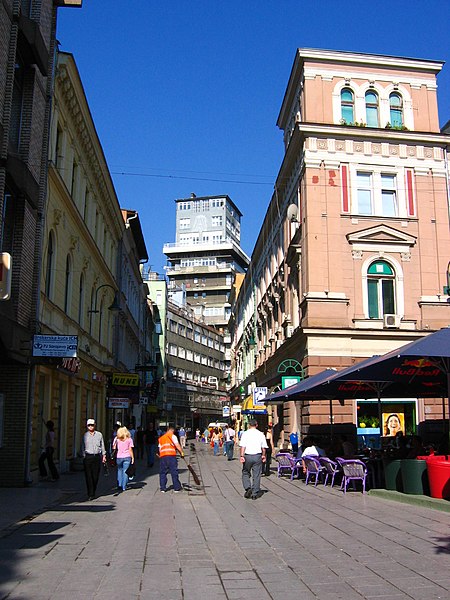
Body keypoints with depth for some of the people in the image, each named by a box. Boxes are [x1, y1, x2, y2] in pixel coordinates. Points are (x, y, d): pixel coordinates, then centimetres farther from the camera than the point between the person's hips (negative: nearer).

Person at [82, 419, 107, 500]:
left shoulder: (99, 435, 8)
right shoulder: (85, 435, 5)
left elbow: (102, 445, 15)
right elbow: (83, 447, 8)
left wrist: (104, 455, 13)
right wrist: (84, 456, 2)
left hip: (97, 457, 1)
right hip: (88, 457, -1)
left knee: (96, 476, 2)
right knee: (88, 476, -6)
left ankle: (93, 492, 18)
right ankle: (90, 494, -2)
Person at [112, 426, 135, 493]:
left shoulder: (116, 439, 2)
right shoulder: (129, 439, 0)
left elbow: (114, 448, 1)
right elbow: (130, 449, -3)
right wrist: (132, 457, 2)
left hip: (119, 457, 1)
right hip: (127, 457, -1)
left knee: (119, 471, 16)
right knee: (125, 472, 5)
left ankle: (119, 486, 7)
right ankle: (124, 487, 4)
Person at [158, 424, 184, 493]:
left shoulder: (161, 438, 23)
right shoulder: (172, 436, 6)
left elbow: (159, 449, 19)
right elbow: (177, 445, -4)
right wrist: (181, 452, 3)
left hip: (162, 456, 5)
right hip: (171, 455, -5)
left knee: (163, 472, 9)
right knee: (174, 472, 1)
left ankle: (163, 488, 7)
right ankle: (177, 488, 4)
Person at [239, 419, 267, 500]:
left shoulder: (245, 434, -3)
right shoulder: (261, 434, 3)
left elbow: (242, 446, -11)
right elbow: (263, 447, 6)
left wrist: (242, 456, -11)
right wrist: (263, 455, 19)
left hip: (247, 456, -1)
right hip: (257, 456, 1)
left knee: (245, 473, 16)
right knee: (256, 475, 8)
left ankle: (248, 488, -2)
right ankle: (255, 493, 11)